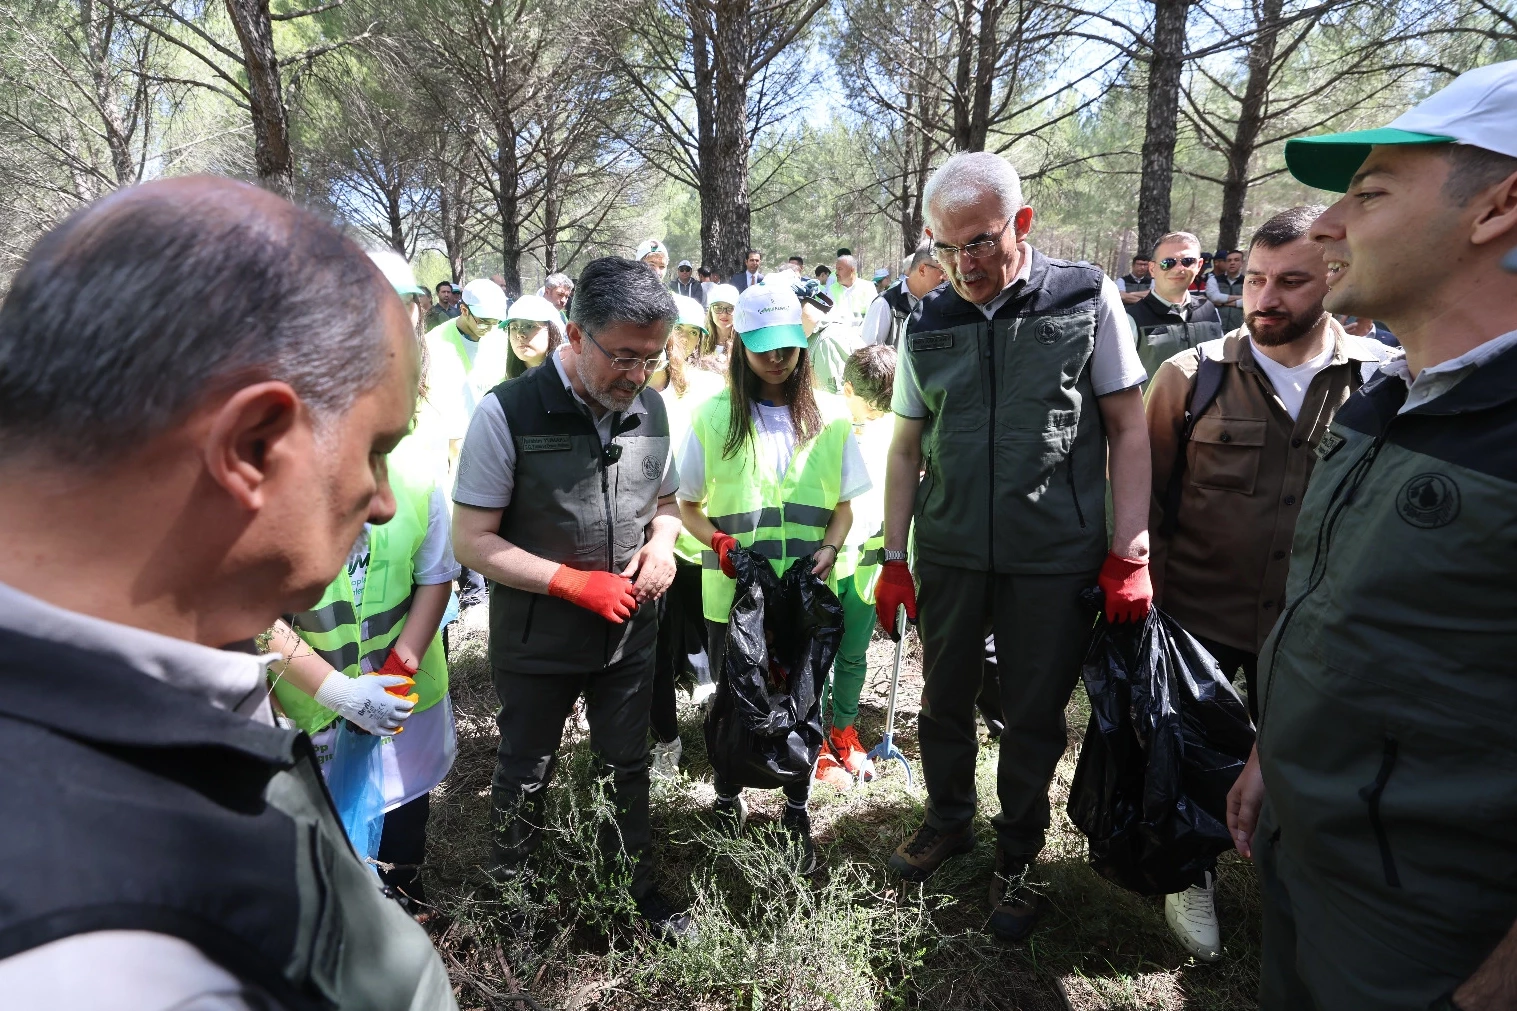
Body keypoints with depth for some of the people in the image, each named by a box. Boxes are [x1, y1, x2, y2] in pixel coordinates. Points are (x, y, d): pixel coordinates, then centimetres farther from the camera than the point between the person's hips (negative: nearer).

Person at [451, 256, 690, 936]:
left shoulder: (652, 409, -4)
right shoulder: (509, 412, -20)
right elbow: (472, 541, -17)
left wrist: (661, 541, -11)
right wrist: (580, 583, -23)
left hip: (630, 633, 4)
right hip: (536, 644, -3)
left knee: (626, 770, 20)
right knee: (524, 779, 18)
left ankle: (639, 889, 43)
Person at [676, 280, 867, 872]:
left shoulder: (829, 417, 1)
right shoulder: (714, 417, -3)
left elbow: (844, 505, 7)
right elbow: (688, 507, 3)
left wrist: (829, 549, -11)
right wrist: (721, 545, -15)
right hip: (733, 594, -1)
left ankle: (797, 814, 34)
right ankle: (728, 802, 38)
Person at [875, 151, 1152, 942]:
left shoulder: (1087, 300, -4)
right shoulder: (928, 326, 4)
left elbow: (1127, 430, -2)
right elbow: (907, 448, 9)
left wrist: (1129, 554, -8)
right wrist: (894, 558, 6)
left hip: (1054, 559, -2)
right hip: (950, 553, 3)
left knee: (1034, 716, 10)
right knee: (944, 699, 16)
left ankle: (1016, 858, 32)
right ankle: (948, 821, 41)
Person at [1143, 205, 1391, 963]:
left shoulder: (1382, 378, -5)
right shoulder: (1191, 375, -8)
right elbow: (1148, 494, -4)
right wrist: (1148, 593, -7)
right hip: (1196, 615, -1)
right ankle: (1195, 874, 43)